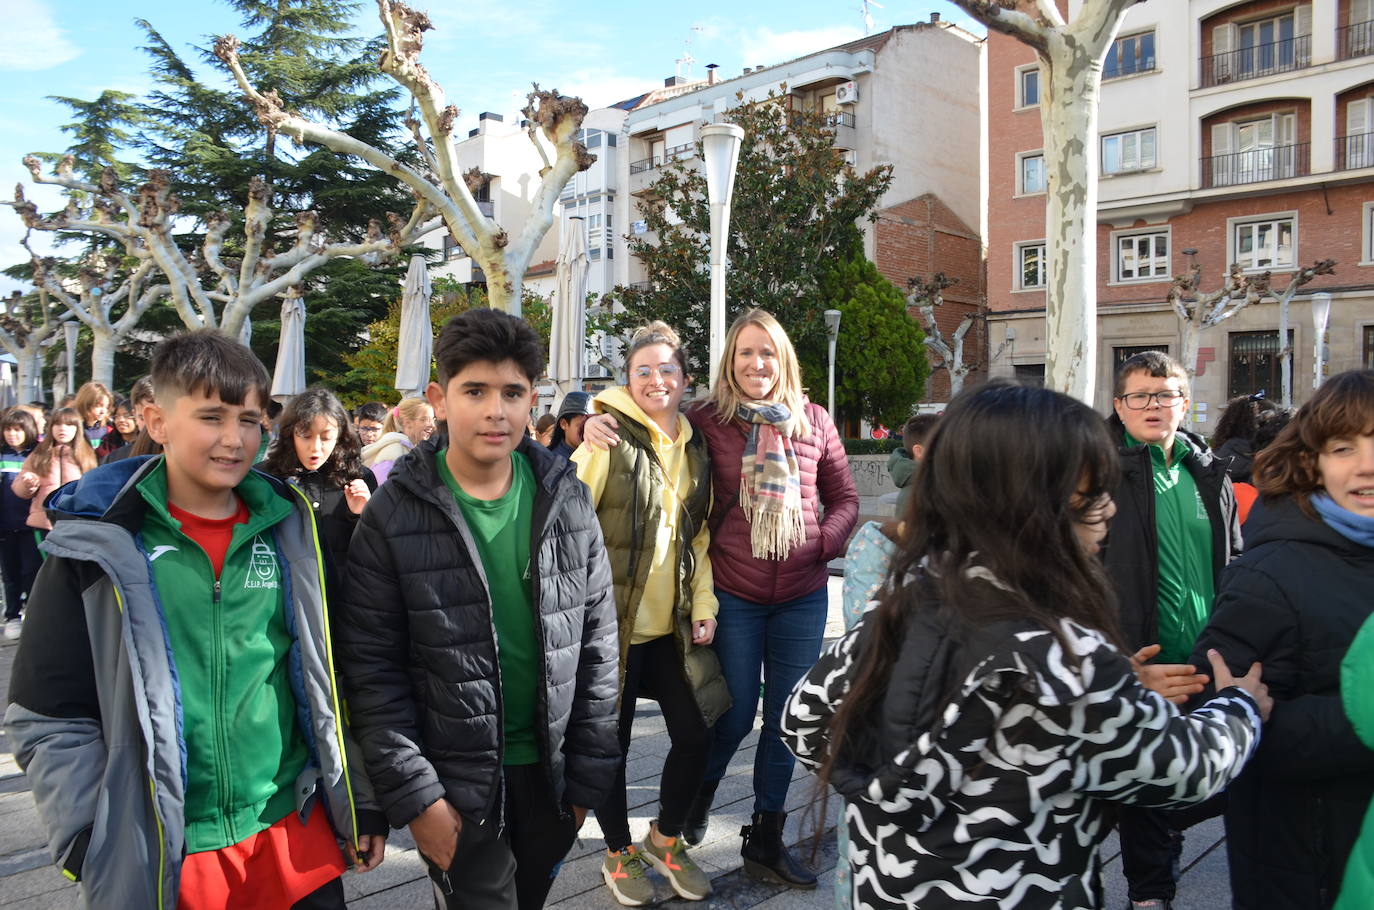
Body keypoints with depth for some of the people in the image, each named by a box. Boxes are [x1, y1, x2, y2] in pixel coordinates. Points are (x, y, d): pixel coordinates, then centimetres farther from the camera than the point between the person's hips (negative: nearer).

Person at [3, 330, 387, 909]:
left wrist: (360, 803, 7)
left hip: (297, 836, 2)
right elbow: (48, 715, -4)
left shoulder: (290, 530, 1)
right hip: (159, 859, -2)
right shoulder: (100, 543, -8)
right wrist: (95, 846, -8)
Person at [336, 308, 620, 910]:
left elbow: (597, 645, 1)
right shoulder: (394, 515, -11)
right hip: (455, 787, -3)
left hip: (550, 773, 3)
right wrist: (414, 794, -12)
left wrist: (588, 776, 1)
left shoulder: (567, 500, -3)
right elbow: (371, 669, -9)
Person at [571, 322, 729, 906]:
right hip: (611, 623, -5)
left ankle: (666, 838, 34)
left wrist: (704, 604, 6)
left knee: (695, 734, 8)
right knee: (610, 744, 7)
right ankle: (619, 853, 32)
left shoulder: (693, 447, 9)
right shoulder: (608, 438, -9)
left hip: (672, 625, 5)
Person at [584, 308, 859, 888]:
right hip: (734, 595, -3)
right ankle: (698, 794, 40)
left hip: (803, 596, 3)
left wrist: (823, 542, -5)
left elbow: (844, 497, 10)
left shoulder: (814, 422, 3)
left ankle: (766, 840, 30)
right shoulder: (706, 420, -5)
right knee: (736, 715, 7)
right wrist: (598, 424, -17)